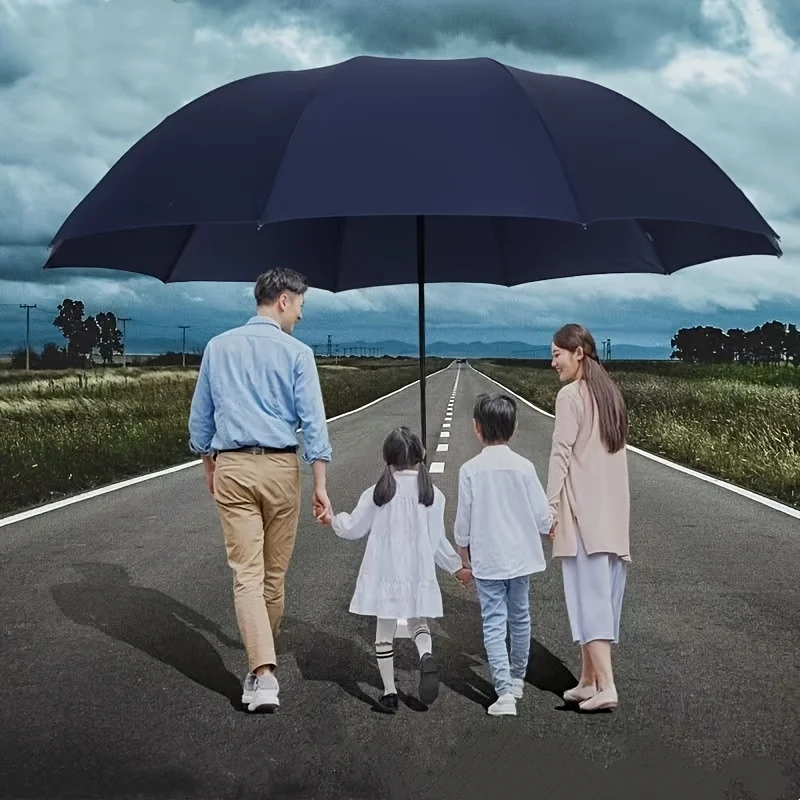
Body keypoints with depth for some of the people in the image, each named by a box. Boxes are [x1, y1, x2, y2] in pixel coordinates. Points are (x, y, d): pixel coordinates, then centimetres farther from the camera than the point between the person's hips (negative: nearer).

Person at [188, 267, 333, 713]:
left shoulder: (218, 348, 7)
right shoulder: (296, 353, -4)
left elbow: (200, 417, 13)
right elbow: (313, 421, -8)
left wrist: (210, 467, 25)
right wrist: (321, 486, -6)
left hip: (232, 467, 2)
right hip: (280, 467, -1)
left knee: (247, 573, -2)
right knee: (275, 571, 15)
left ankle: (263, 672, -13)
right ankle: (267, 650, 32)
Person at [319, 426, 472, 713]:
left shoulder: (377, 493, -7)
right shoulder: (432, 494, -3)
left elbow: (354, 528, 2)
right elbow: (438, 540, 3)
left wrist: (334, 520, 22)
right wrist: (456, 566, 18)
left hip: (385, 573, -1)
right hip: (419, 574, 1)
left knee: (385, 629, 10)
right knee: (418, 623, 16)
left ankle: (389, 692, 11)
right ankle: (426, 657, -16)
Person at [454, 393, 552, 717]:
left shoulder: (470, 470, -12)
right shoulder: (524, 467, -10)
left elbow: (463, 522, -6)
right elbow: (542, 516, -5)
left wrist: (463, 556, 9)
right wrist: (546, 530, 18)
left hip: (486, 561, -2)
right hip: (520, 556, 2)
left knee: (494, 624, 0)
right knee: (520, 619, 18)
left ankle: (504, 691, -10)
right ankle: (517, 678, 34)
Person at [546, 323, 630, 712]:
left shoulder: (571, 395, -9)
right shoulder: (610, 393, 15)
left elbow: (561, 453, -13)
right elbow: (616, 453, 15)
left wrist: (550, 506, -11)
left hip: (582, 509, -8)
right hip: (613, 508, 8)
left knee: (589, 593, -7)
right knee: (601, 593, 10)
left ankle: (606, 685, -11)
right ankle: (588, 680, 18)